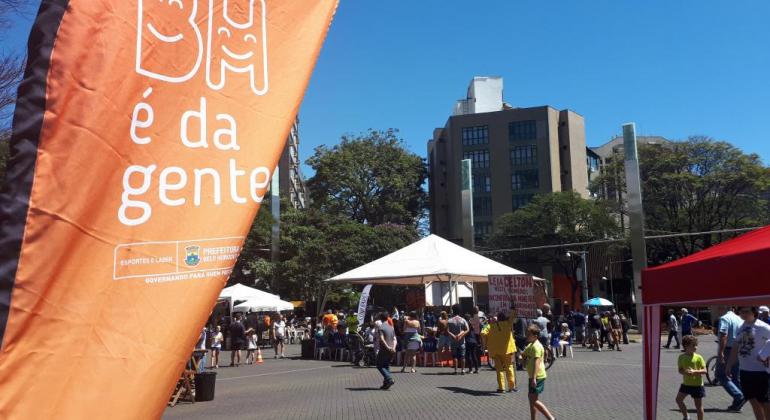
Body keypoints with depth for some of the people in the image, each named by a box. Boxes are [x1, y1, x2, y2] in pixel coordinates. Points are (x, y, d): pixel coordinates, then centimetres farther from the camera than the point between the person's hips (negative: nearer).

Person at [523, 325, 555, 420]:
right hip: (533, 376, 10)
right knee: (532, 399, 15)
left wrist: (534, 378, -32)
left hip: (537, 376, -10)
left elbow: (537, 362, -27)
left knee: (534, 400, -8)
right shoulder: (530, 345, 13)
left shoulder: (536, 346, -19)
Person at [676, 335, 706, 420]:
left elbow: (704, 371, -11)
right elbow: (680, 370, -2)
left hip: (697, 384, -3)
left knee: (699, 406, 6)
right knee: (678, 399, 5)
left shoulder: (698, 357, -9)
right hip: (686, 384, 3)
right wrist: (685, 372, -24)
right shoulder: (682, 357, -1)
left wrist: (694, 371, -27)